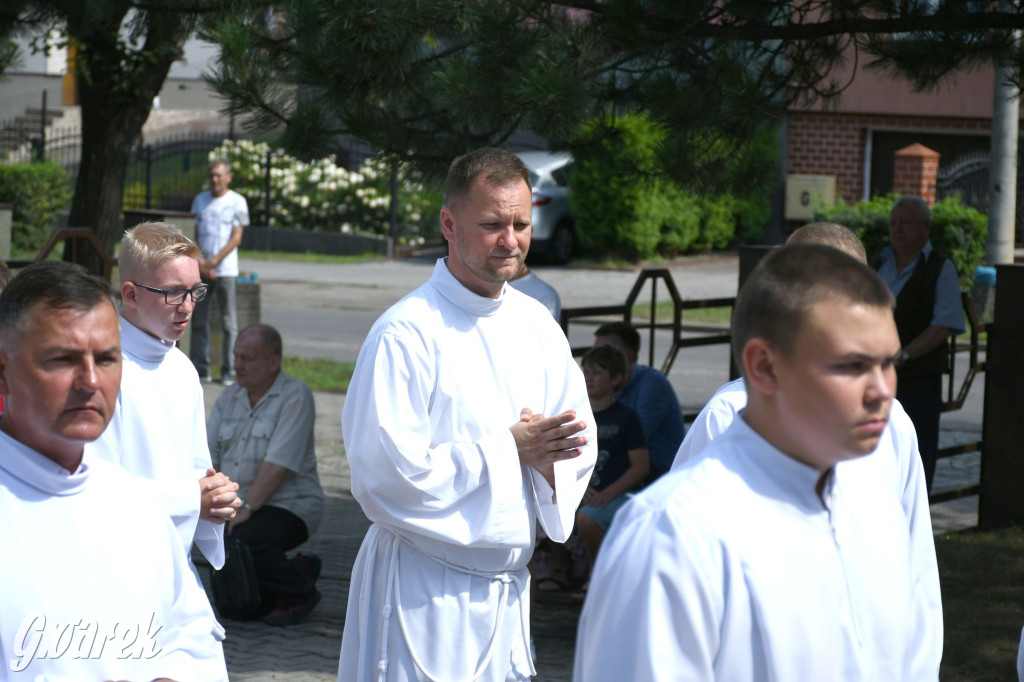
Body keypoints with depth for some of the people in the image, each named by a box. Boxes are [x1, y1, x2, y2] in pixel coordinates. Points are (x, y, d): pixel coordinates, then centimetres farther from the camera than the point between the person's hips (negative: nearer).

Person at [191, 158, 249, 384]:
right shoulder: (200, 201, 13)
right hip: (201, 270, 3)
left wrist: (213, 261, -11)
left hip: (226, 270, -3)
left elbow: (236, 238, -3)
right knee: (199, 321, 1)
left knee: (228, 322, -3)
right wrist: (200, 262, -6)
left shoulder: (237, 202, 2)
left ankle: (228, 370, 1)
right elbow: (193, 235, 10)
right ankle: (200, 368, 5)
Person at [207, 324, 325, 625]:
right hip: (237, 502, 7)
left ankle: (299, 592, -6)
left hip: (289, 506, -7)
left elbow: (279, 464, -18)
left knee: (242, 542, -31)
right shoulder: (229, 397, 13)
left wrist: (246, 507, -25)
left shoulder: (296, 396, -9)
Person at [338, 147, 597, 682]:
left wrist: (547, 460, -11)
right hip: (425, 597, -6)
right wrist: (509, 449, -17)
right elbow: (385, 477, -21)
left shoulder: (538, 326, 8)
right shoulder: (406, 334, -15)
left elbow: (579, 445, 13)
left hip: (509, 591, 7)